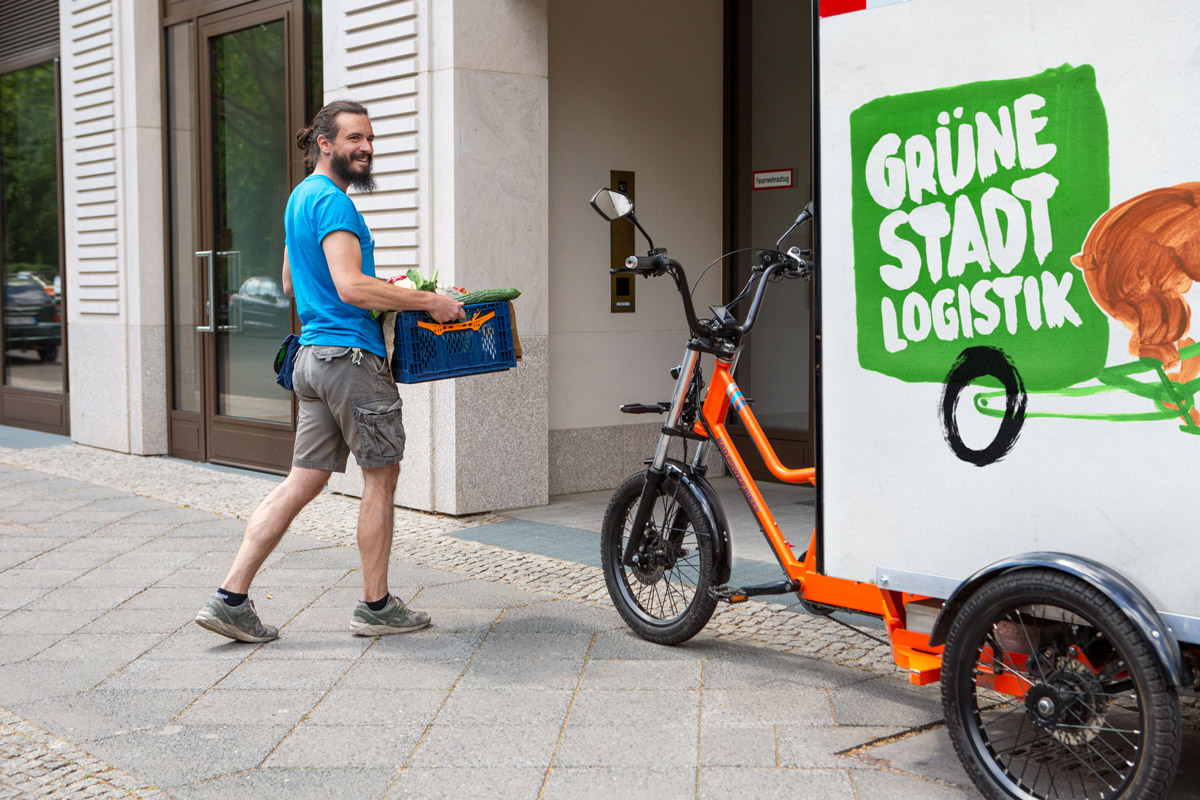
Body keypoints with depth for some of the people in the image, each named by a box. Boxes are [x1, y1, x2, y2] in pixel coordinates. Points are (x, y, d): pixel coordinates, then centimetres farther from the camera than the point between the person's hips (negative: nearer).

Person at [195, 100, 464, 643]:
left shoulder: (300, 197, 19)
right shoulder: (332, 201, -13)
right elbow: (351, 286, -24)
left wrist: (391, 298, 27)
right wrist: (427, 302, -18)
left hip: (313, 354, 10)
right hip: (351, 354, -10)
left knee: (304, 479, 9)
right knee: (381, 475, 3)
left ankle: (231, 598, 5)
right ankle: (376, 606, 13)